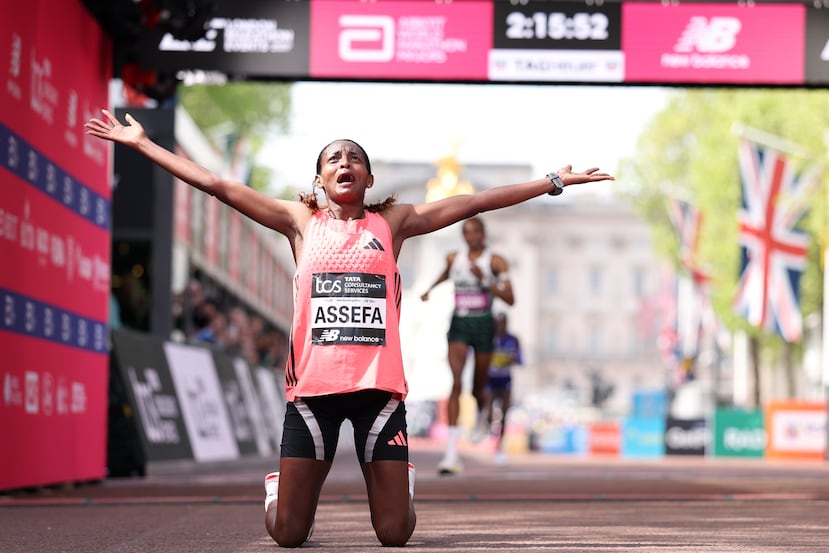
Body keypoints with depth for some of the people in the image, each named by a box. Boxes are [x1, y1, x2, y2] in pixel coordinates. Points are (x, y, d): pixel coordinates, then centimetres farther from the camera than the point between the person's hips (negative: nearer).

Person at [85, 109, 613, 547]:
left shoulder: (393, 222, 12)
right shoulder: (301, 222, 11)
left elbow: (479, 201, 11)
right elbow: (216, 184, 8)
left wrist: (557, 180, 10)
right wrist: (143, 143, 5)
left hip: (379, 385, 0)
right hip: (313, 384, 0)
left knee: (395, 534, -3)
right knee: (289, 534, -2)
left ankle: (404, 485, 31)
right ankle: (279, 488, 33)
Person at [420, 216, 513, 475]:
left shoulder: (496, 262, -5)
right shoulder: (454, 258, 5)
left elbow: (510, 299, -12)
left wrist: (484, 280, -22)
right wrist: (431, 288, 19)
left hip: (483, 325, -1)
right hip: (458, 325, 1)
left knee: (477, 389, 11)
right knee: (456, 383, -18)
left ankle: (481, 415, 52)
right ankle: (451, 452, -23)